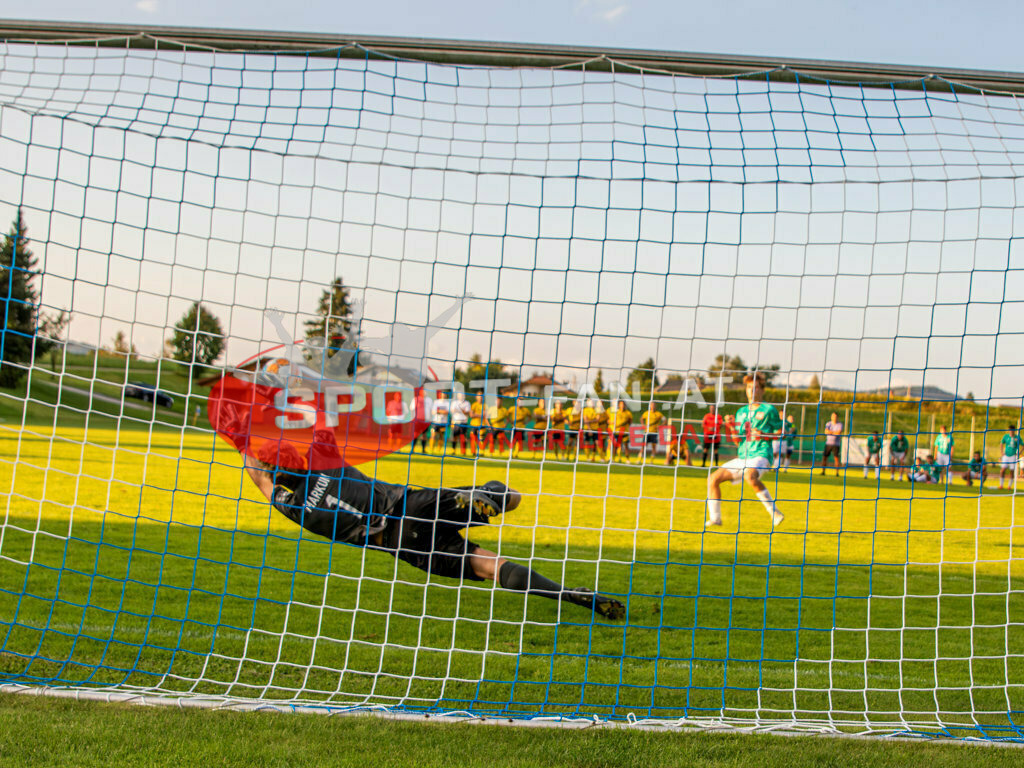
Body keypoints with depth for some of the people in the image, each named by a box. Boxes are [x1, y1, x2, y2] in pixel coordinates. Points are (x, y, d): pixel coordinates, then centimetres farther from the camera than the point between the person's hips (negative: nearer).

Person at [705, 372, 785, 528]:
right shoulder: (741, 412, 18)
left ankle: (774, 511, -26)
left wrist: (764, 435, -14)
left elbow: (780, 432, 2)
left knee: (750, 476, -38)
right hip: (742, 457, 7)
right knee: (714, 478, -3)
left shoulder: (769, 410, 1)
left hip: (761, 455, -7)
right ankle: (715, 518, 6)